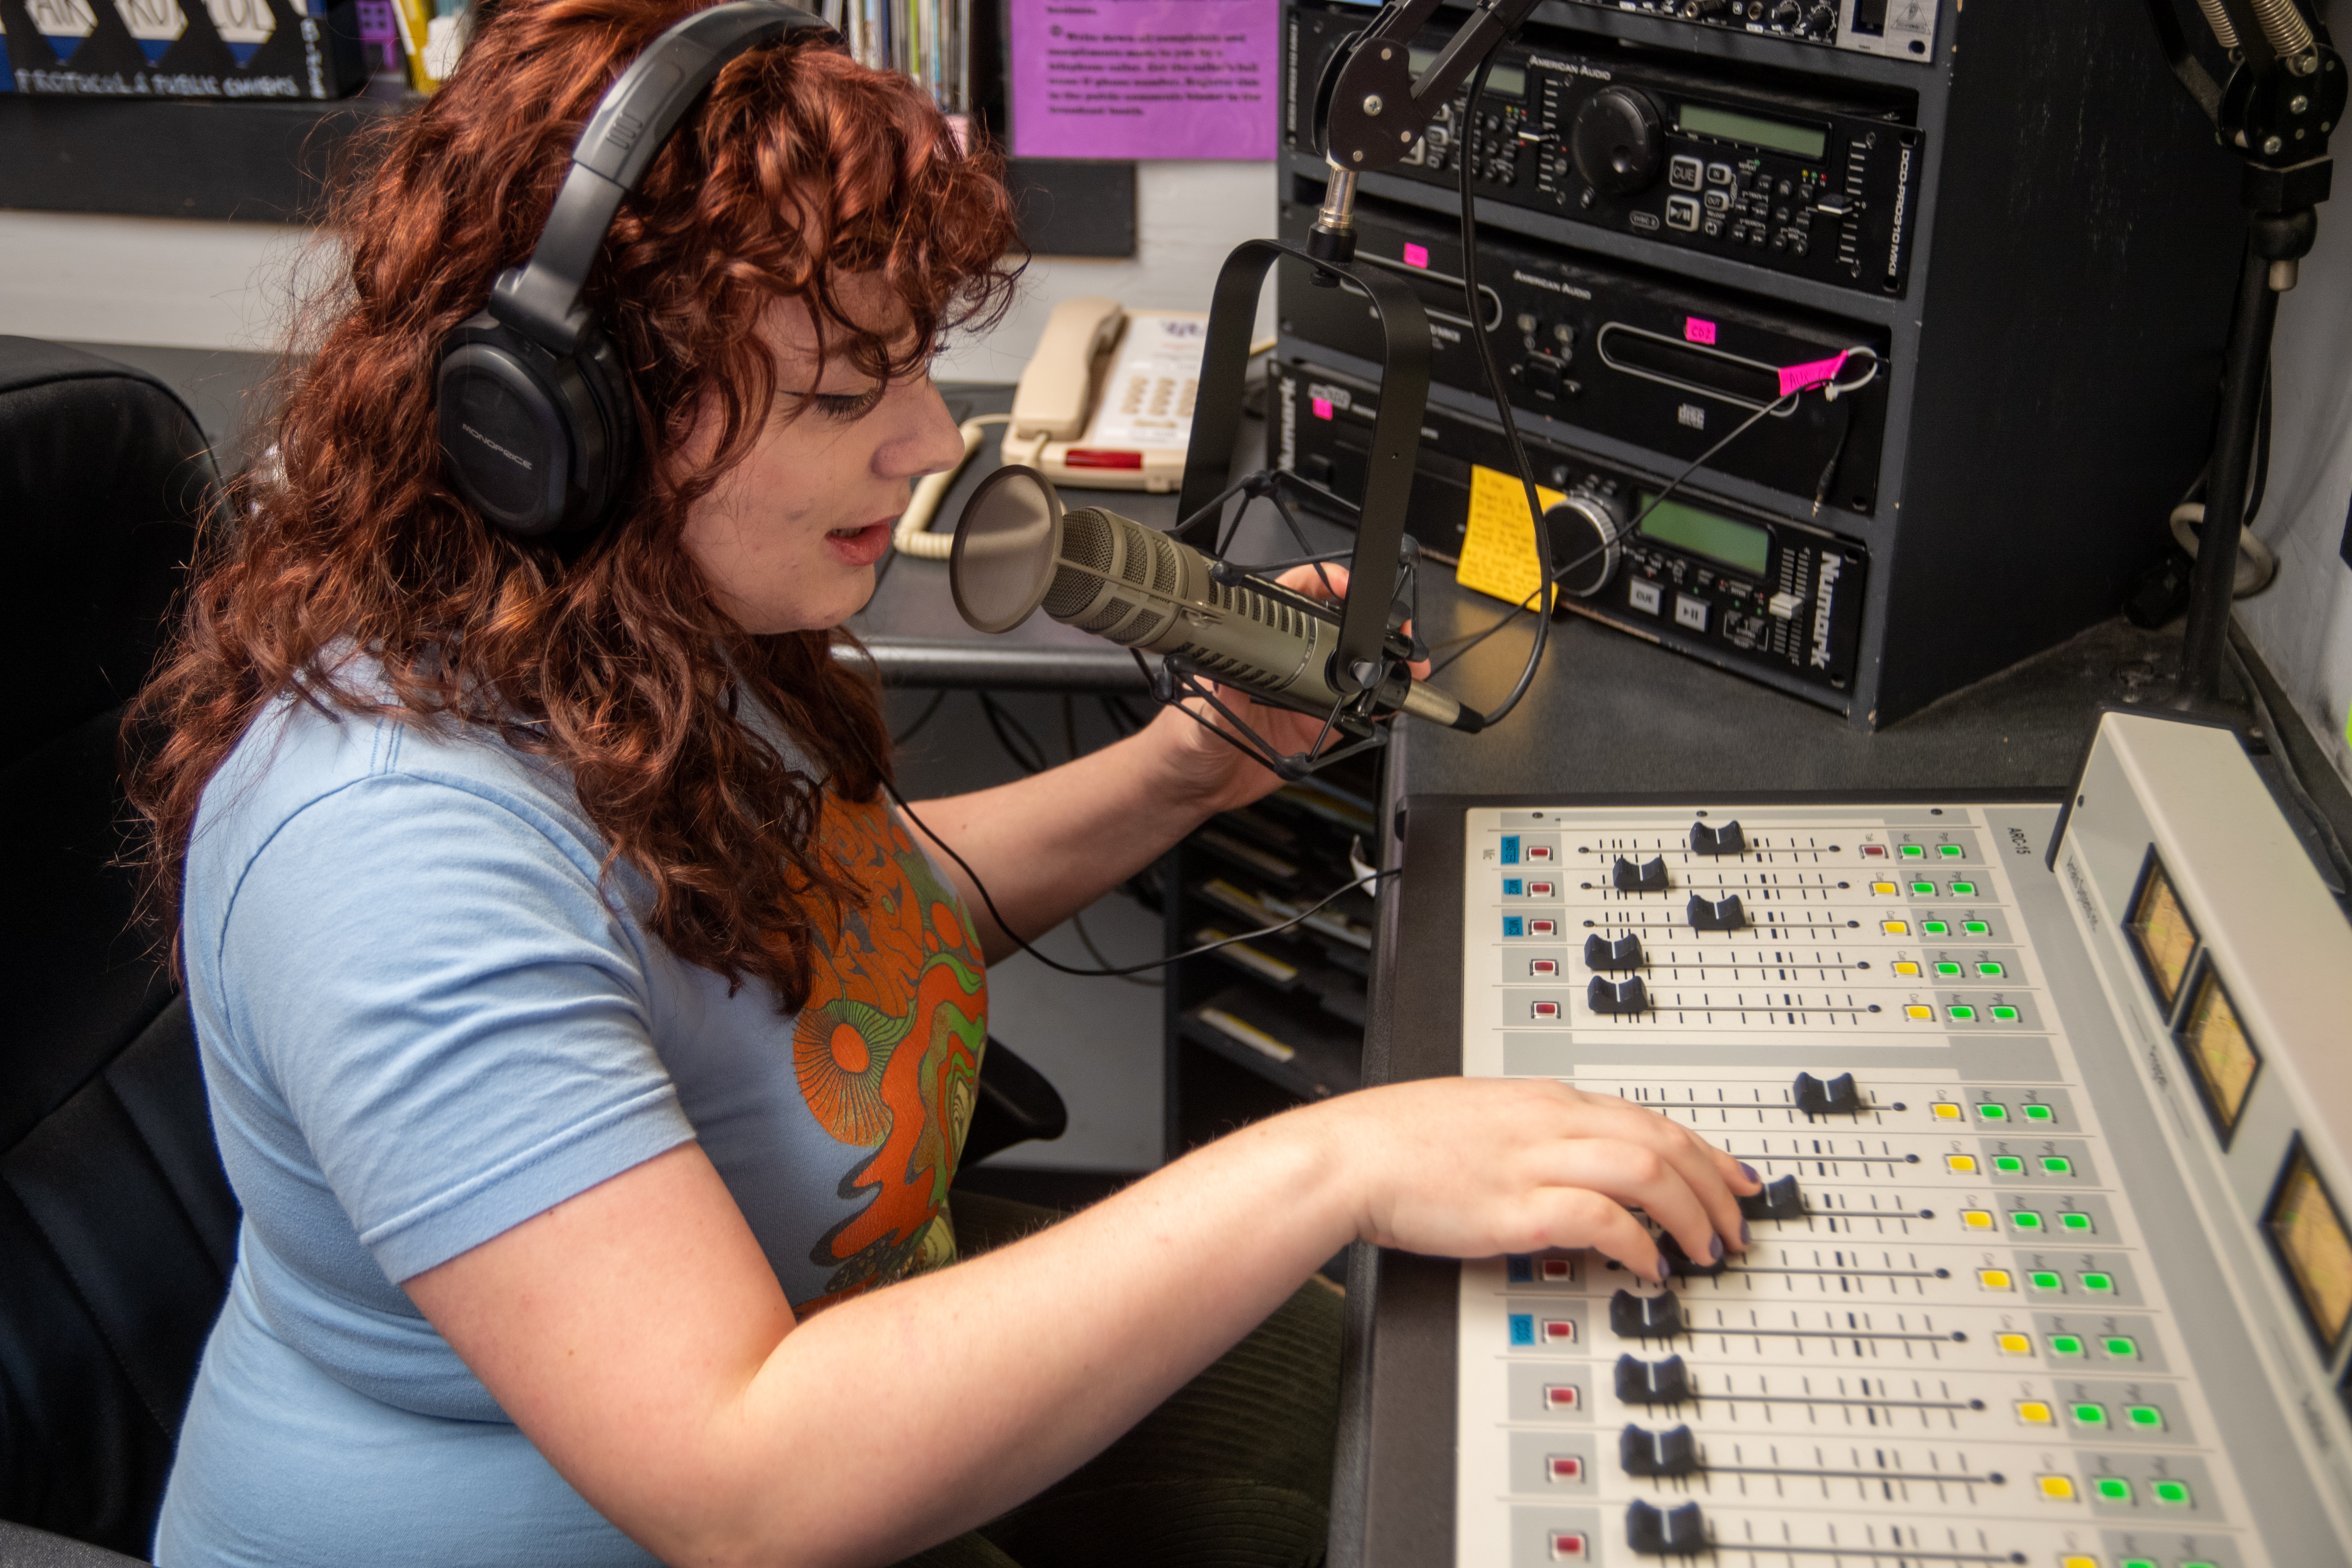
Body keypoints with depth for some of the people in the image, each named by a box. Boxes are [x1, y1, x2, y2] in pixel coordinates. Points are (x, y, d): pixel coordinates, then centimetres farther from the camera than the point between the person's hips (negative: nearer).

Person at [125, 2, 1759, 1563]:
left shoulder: (656, 634, -5)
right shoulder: (398, 843, -34)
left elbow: (847, 900, 13)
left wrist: (1180, 774, -3)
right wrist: (1320, 1170, -39)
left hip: (845, 1320, 8)